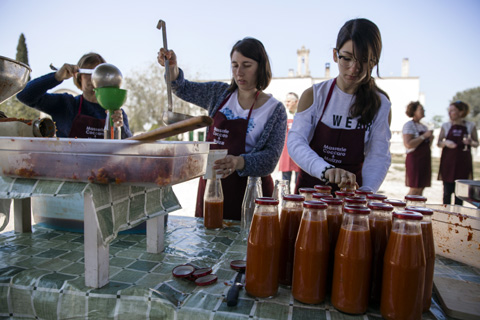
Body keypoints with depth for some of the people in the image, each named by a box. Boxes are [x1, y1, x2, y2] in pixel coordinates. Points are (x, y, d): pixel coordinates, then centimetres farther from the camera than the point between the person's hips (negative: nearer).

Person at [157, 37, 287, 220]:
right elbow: (183, 89, 16)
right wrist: (172, 69, -6)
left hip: (248, 190, -3)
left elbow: (271, 157, -13)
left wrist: (239, 162, -32)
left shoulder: (275, 109, -5)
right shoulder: (220, 93, 7)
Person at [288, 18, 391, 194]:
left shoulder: (380, 104, 1)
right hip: (310, 187, -1)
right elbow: (295, 141, -13)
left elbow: (379, 156, -4)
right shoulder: (314, 95, -2)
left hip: (351, 193, 1)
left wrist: (366, 192, -23)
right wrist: (326, 169, -31)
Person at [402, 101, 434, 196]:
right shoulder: (409, 125, -8)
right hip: (415, 159, -8)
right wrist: (424, 136, -16)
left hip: (425, 159, 8)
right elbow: (408, 144, -21)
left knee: (420, 189, 7)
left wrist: (430, 139, 5)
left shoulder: (424, 126, 17)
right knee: (414, 189, -9)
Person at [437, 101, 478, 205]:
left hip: (463, 162, 0)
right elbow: (438, 143, 6)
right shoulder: (446, 126, 4)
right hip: (448, 161, 0)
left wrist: (470, 142, -13)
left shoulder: (470, 126, 3)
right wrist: (445, 143, -16)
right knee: (447, 191, 2)